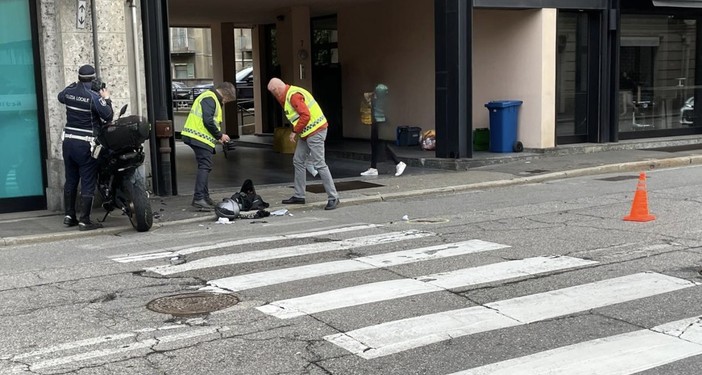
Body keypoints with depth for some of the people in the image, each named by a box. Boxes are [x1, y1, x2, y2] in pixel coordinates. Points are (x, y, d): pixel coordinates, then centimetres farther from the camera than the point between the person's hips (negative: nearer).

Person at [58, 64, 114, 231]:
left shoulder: (69, 92, 4)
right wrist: (106, 99, -1)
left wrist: (73, 84, 33)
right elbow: (108, 116, -15)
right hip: (85, 145, -6)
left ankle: (69, 216, 20)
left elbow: (60, 97, 28)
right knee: (88, 183, -2)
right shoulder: (93, 97, -15)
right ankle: (84, 220, -3)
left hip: (68, 141, 7)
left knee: (70, 180, 15)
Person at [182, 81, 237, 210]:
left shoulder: (210, 98, 23)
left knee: (205, 167, 15)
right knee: (205, 167, -13)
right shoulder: (210, 99, -11)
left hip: (198, 137, 11)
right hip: (200, 137, -11)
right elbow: (208, 121, -21)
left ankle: (204, 197, 21)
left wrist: (217, 136, 14)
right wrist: (220, 135, -10)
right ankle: (199, 198, -18)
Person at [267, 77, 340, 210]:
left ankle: (333, 197, -5)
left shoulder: (294, 95, -18)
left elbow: (305, 115, -23)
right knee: (298, 161, 13)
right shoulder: (288, 95, 14)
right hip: (307, 132, 11)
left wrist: (295, 131, -15)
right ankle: (299, 196, 21)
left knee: (319, 164, -10)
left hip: (315, 131, -11)